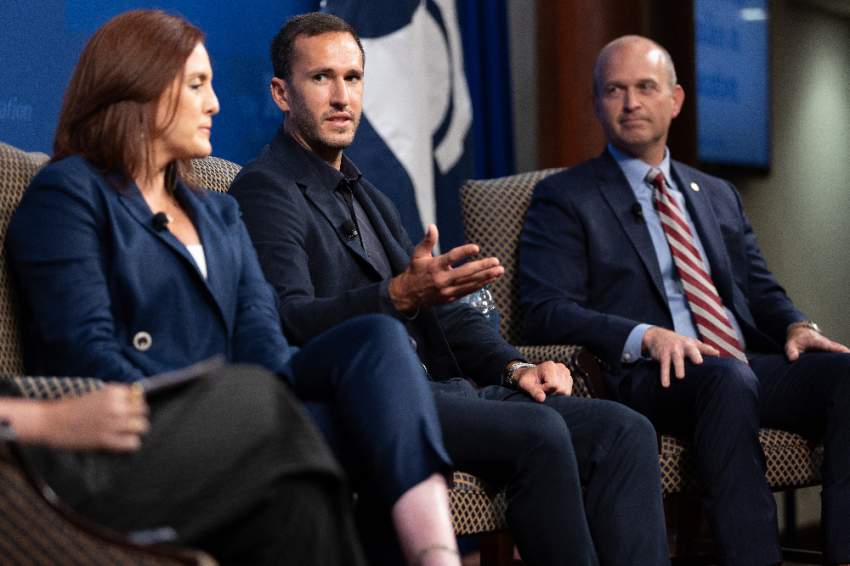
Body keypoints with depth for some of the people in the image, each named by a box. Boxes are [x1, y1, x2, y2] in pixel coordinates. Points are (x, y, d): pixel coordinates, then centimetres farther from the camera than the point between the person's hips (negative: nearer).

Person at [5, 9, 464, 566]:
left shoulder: (217, 211, 29)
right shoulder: (67, 194, 6)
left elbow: (258, 326, 11)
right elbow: (84, 351, -8)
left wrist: (274, 414, -13)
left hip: (228, 416, 6)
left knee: (374, 337, -21)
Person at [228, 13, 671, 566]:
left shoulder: (370, 200, 26)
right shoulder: (265, 190, -2)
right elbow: (290, 322, -17)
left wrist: (513, 365, 6)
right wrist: (400, 295, -33)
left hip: (440, 392, 9)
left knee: (624, 431, -10)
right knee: (539, 433, -30)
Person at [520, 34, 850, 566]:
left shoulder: (719, 196, 27)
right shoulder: (565, 198, 9)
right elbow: (546, 312, -3)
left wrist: (795, 325, -1)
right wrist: (644, 336, -19)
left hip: (752, 364, 5)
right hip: (655, 378, -5)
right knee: (726, 378, -38)